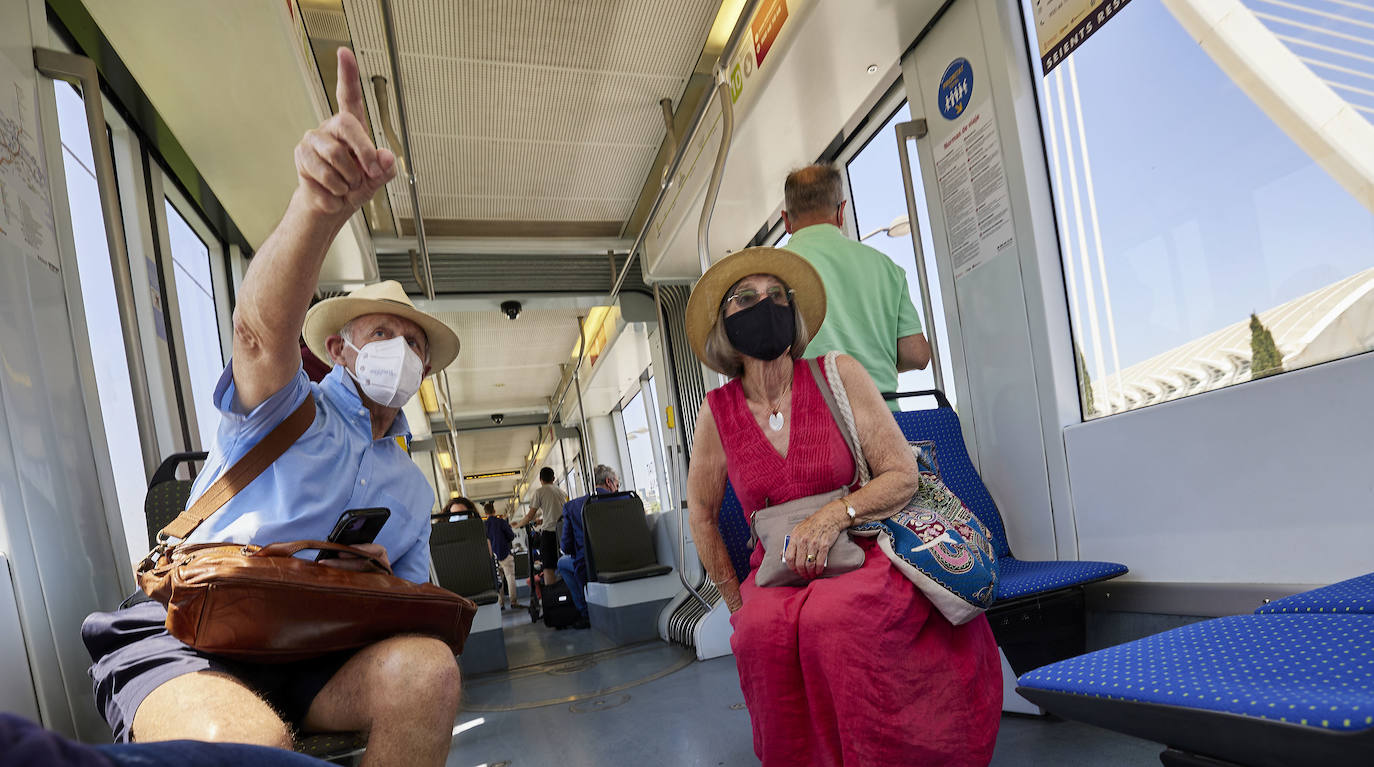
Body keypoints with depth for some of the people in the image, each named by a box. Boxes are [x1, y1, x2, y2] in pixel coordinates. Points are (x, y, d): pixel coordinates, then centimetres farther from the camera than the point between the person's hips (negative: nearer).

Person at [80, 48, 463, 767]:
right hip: (181, 637, -5)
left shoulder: (411, 486, 19)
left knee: (428, 665, -28)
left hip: (313, 660, 5)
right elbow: (263, 329, -21)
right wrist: (320, 204, -42)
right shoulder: (287, 410, 3)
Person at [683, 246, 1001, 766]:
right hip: (778, 569, 2)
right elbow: (701, 514, 15)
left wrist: (836, 515, -20)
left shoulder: (839, 376, -4)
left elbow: (903, 476, -3)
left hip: (861, 554, -1)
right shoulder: (719, 411, 1)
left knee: (830, 618, -33)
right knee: (762, 628, -30)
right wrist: (734, 600, 11)